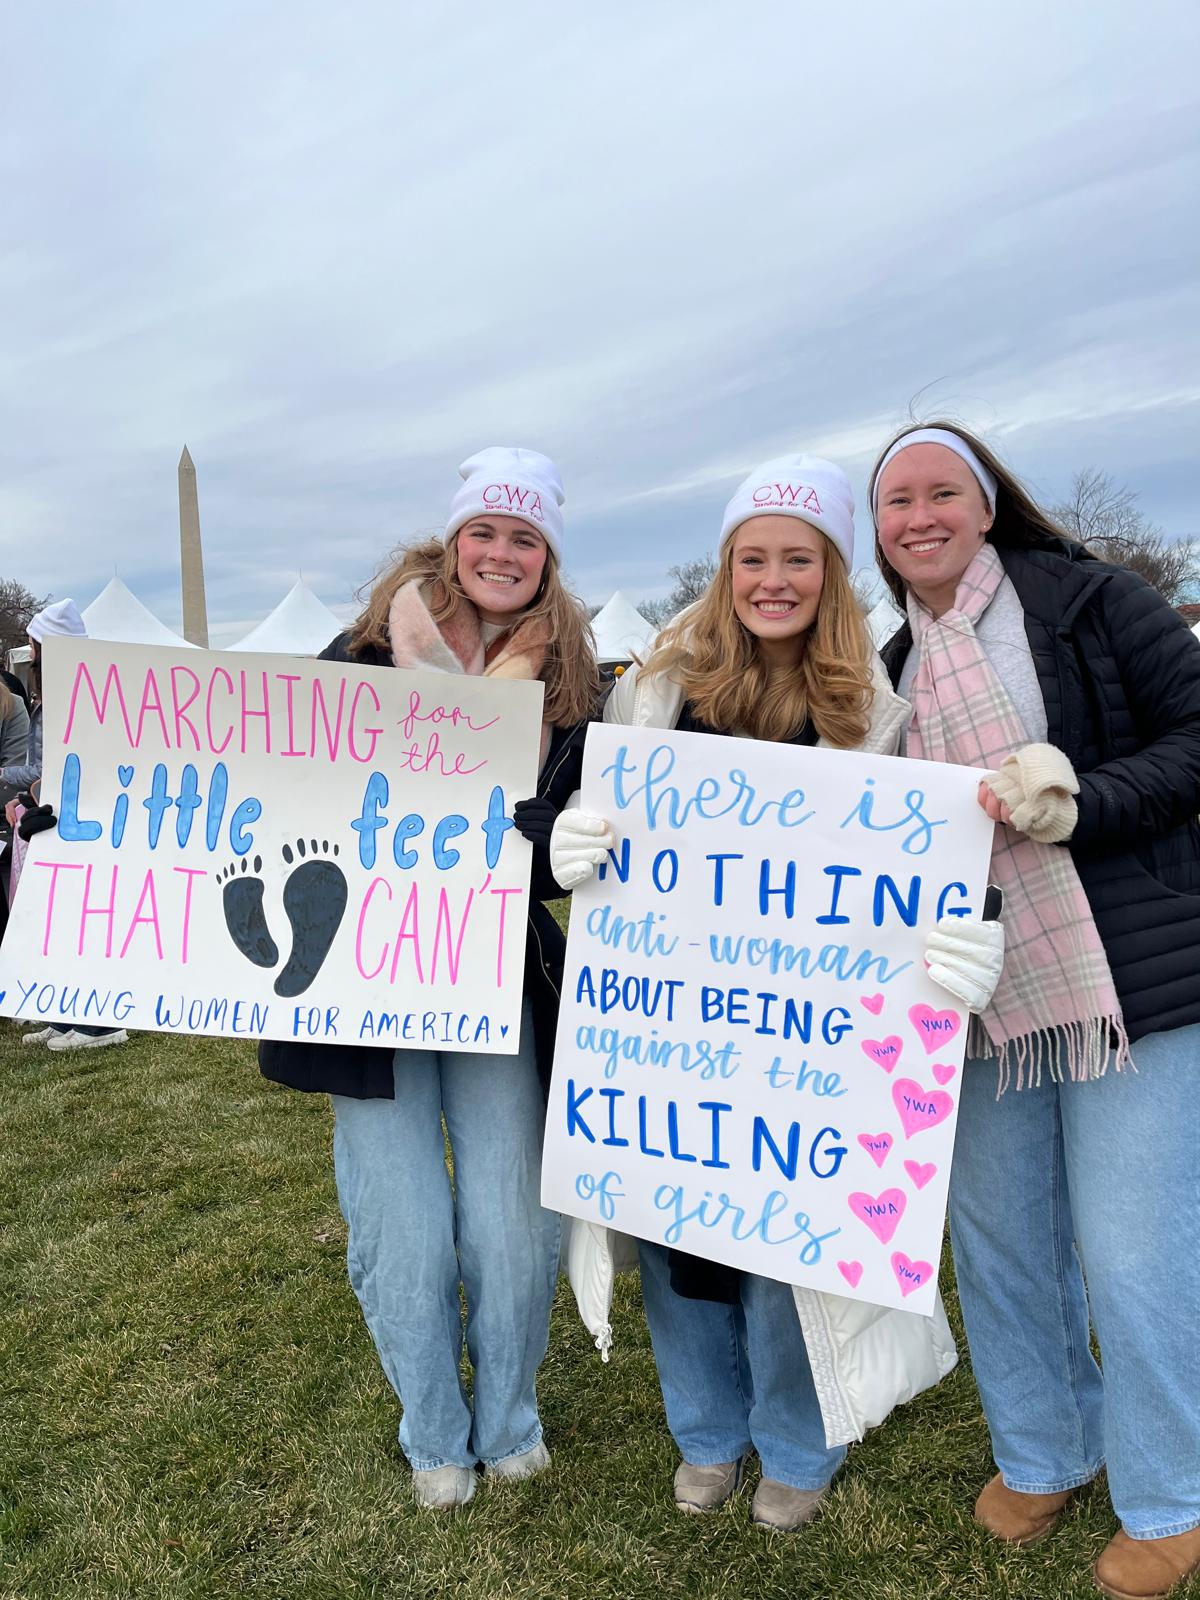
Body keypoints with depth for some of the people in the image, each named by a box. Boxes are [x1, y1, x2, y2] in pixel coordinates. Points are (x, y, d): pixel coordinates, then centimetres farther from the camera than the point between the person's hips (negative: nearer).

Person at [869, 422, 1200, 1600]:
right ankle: (1042, 1454, 40)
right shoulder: (892, 670, 12)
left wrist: (1073, 805, -20)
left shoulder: (1087, 601, -3)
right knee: (996, 1236, 14)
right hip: (975, 999, 5)